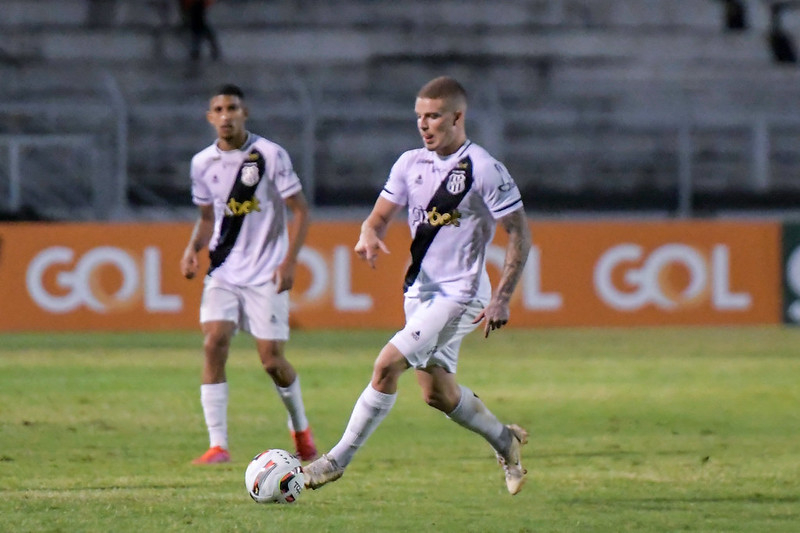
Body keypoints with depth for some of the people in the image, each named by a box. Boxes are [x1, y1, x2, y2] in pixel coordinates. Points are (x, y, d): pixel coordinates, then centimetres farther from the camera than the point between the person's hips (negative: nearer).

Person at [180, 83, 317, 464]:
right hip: (223, 272, 3)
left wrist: (289, 262, -14)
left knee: (272, 360, -4)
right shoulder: (202, 163, 5)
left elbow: (300, 210, -4)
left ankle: (300, 428, 25)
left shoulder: (270, 155, -8)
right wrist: (193, 248, -1)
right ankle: (218, 445, -14)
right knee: (214, 344, -16)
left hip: (266, 275, -3)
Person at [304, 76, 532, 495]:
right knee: (436, 392, 12)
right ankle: (505, 441, 37)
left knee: (387, 365, -18)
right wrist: (370, 236, -17)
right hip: (419, 290, 7)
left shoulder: (484, 170, -12)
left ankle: (338, 459, -11)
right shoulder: (411, 163, 6)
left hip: (460, 294, -7)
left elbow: (520, 235, -9)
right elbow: (380, 216, 8)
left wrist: (501, 299, -15)